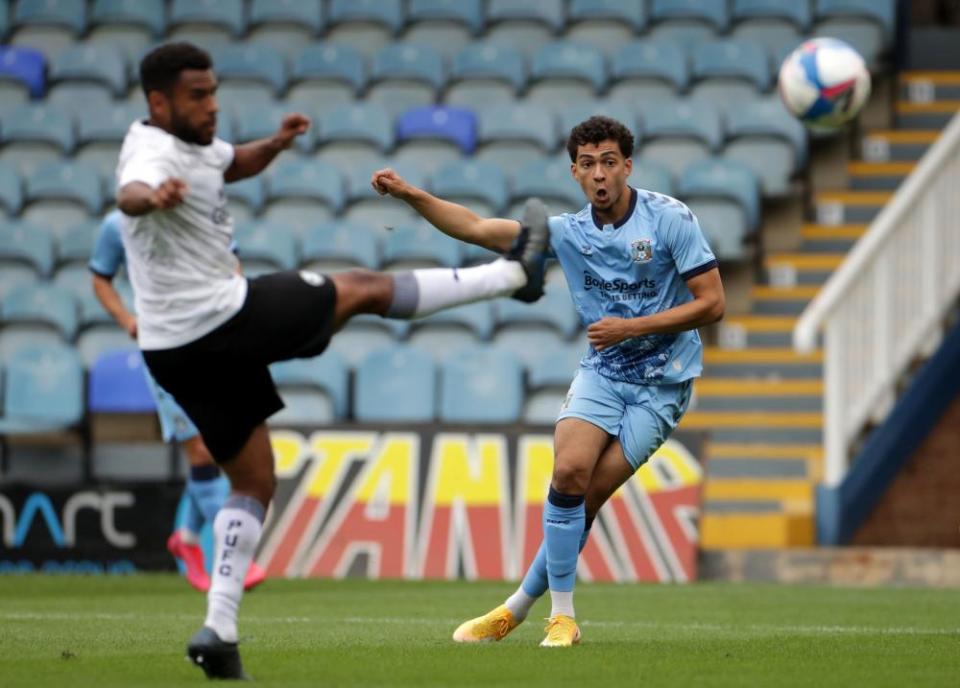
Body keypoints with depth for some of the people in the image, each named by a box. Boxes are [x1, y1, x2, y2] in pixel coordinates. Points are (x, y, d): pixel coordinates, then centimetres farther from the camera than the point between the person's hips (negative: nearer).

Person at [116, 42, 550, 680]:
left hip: (179, 351, 10)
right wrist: (152, 197, -68)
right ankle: (515, 271, 18)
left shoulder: (192, 141, 12)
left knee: (254, 484, 13)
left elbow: (233, 164, 32)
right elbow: (130, 192, -43)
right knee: (365, 287, 5)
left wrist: (276, 143, 11)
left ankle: (219, 632, 4)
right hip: (222, 320, -10)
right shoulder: (155, 153, -19)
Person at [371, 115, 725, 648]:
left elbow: (712, 302, -11)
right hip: (602, 371, 3)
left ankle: (519, 606, 0)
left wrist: (631, 328, -16)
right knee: (569, 472, -20)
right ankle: (562, 615, -9)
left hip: (661, 382, -3)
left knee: (590, 496, -12)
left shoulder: (670, 219, -10)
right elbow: (477, 228, 3)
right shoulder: (567, 232, 2)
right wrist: (410, 195, -8)